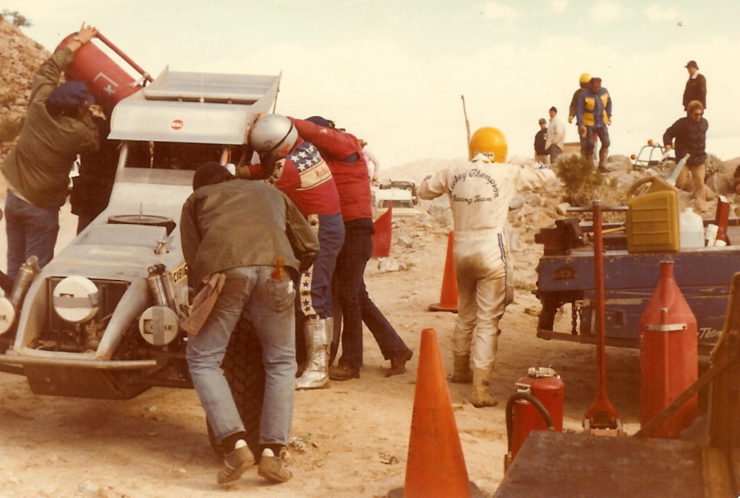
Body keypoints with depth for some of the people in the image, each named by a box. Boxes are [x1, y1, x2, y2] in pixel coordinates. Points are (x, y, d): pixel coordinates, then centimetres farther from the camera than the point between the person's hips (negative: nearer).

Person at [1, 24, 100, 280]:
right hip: (41, 208, -6)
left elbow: (48, 69, 6)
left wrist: (77, 42, 13)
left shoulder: (38, 106, -6)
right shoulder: (76, 132, -20)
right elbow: (95, 143, 1)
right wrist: (85, 116, -2)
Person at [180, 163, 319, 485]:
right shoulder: (269, 191, 37)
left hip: (224, 270, -2)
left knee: (202, 360, 12)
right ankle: (272, 453, 5)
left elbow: (192, 259, 18)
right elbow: (309, 247, 32)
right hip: (274, 269, 2)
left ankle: (236, 445, -3)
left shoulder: (196, 198, 32)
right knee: (281, 362, 16)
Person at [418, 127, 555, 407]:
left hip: (462, 250, 5)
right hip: (491, 251, -4)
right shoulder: (505, 173, -2)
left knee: (465, 313, 22)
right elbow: (545, 176, 10)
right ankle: (479, 386, -5)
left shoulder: (454, 172, 4)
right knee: (488, 319, -2)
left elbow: (424, 191, 15)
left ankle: (461, 369, 40)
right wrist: (545, 170, 32)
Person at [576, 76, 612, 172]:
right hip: (588, 123, -4)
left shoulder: (604, 91, -2)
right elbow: (579, 110, -19)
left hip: (601, 122, 4)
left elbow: (609, 103, 15)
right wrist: (581, 125, -26)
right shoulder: (583, 95, -16)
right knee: (589, 145, -5)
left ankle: (602, 166, -3)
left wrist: (609, 116, 14)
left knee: (606, 143, -7)